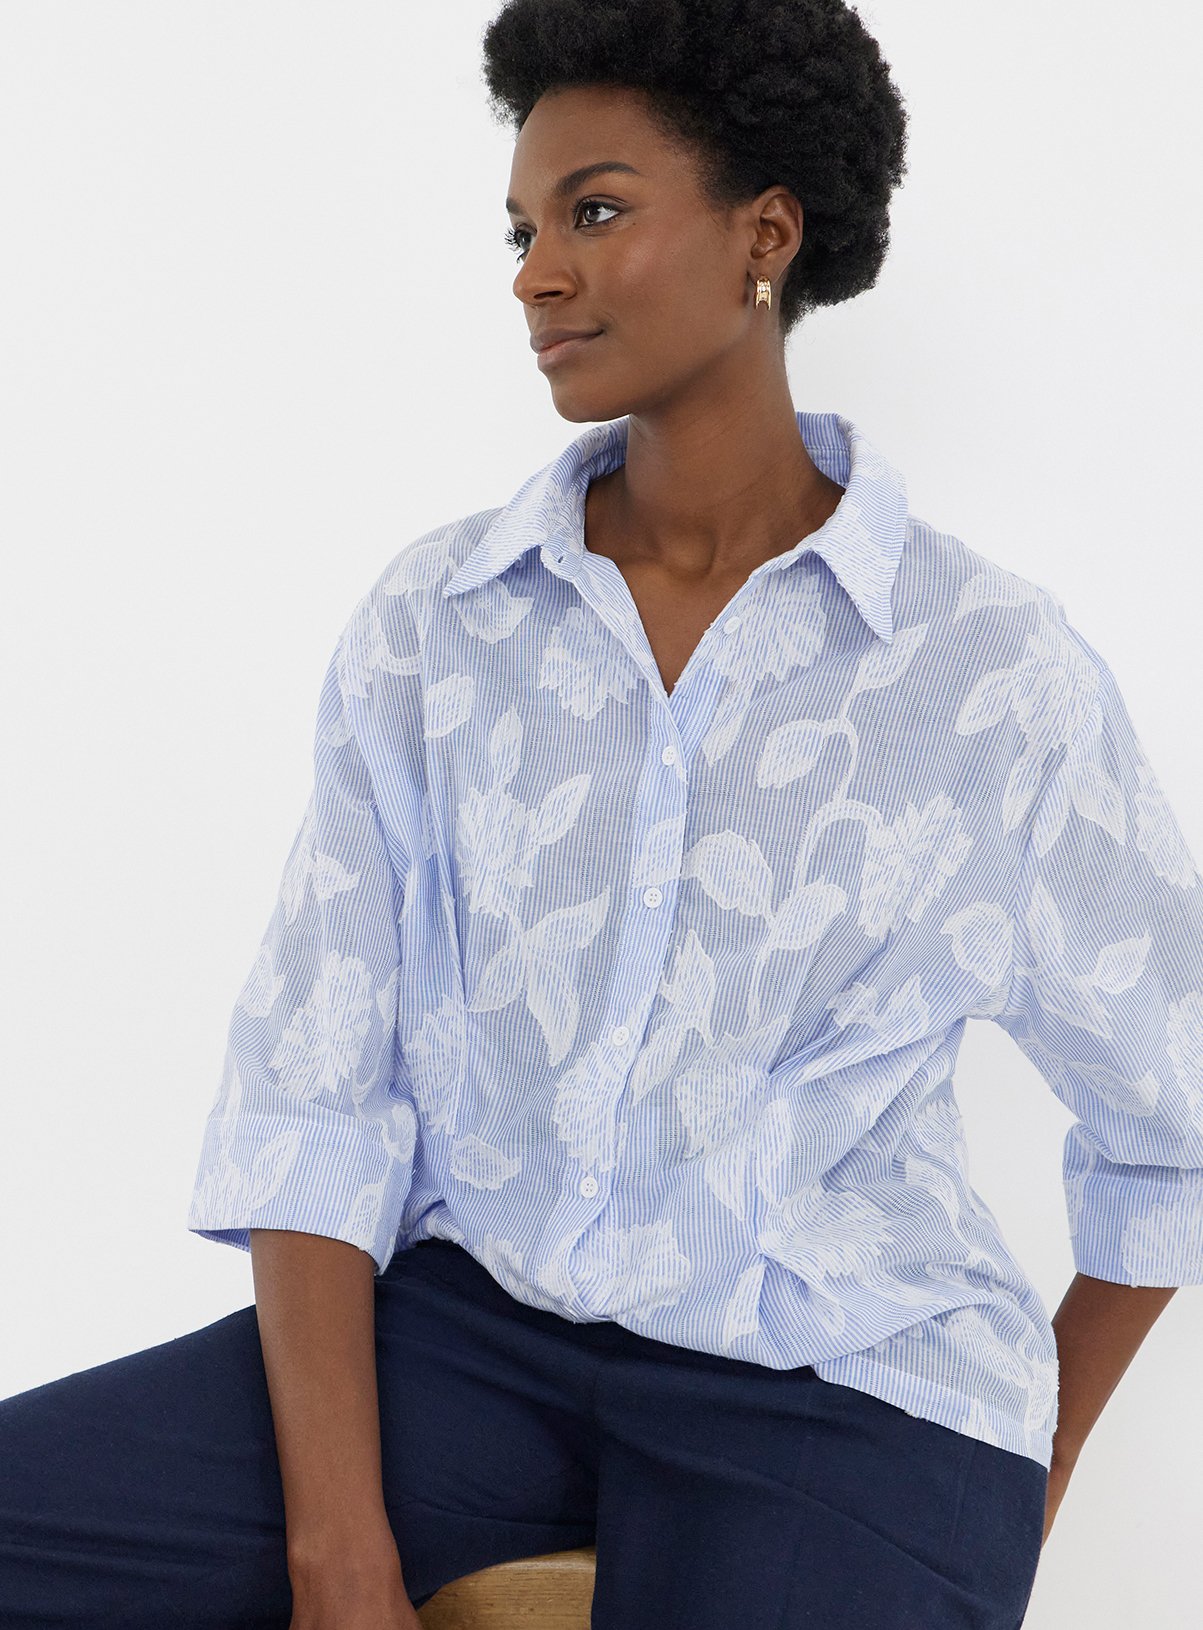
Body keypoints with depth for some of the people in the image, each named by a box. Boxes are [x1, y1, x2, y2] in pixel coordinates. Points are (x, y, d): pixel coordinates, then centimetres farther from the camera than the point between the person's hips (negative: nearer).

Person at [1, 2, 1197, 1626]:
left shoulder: (998, 671, -5)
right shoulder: (431, 621, 2)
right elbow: (313, 1091, -2)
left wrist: (1027, 1479, 11)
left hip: (842, 1387, -2)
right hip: (471, 1313, 3)